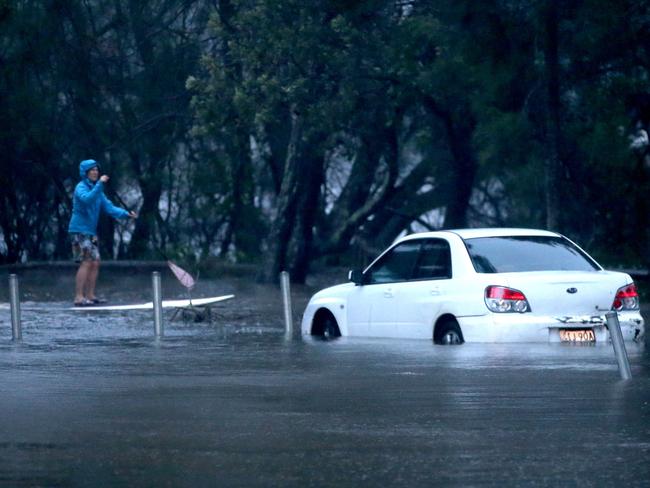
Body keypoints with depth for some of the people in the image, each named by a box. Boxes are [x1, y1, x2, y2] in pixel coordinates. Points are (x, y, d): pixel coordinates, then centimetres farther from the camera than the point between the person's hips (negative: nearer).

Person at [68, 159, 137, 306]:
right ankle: (79, 297, -15)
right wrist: (99, 184, -35)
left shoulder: (97, 189, 13)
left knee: (95, 263, 6)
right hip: (79, 230, -8)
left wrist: (126, 214, -4)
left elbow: (109, 208, 9)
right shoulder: (81, 187, -11)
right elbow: (87, 199, -32)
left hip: (91, 232, 8)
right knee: (86, 262, -14)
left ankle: (90, 296, 11)